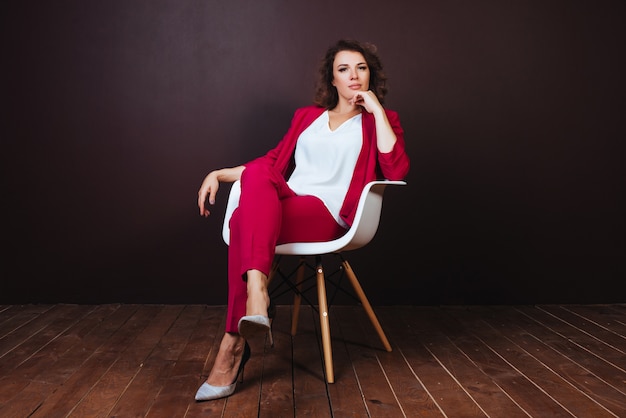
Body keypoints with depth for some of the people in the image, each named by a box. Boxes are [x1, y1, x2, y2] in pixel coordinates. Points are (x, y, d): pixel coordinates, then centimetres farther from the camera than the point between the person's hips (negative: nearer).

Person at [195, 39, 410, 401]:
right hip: (282, 204, 4)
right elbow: (272, 161, 28)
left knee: (245, 218, -33)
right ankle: (256, 288, -45)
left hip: (326, 216, -4)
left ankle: (234, 345, -34)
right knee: (256, 174, -33)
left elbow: (397, 171, -4)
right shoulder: (307, 116, 27)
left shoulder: (380, 121, 15)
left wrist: (376, 109, -1)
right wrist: (219, 174, 16)